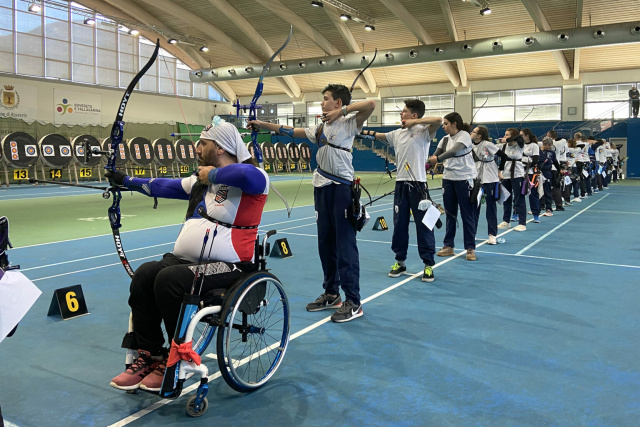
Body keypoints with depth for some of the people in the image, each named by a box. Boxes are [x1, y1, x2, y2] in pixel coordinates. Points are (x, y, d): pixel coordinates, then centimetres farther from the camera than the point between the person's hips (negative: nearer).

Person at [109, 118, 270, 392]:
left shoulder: (247, 177, -8)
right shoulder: (201, 179, 19)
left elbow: (251, 177, -34)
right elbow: (167, 187, 33)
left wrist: (213, 175, -17)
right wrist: (127, 181, 42)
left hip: (228, 267, -8)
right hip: (186, 260, 8)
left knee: (168, 279, -27)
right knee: (144, 274, -14)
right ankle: (149, 357, -4)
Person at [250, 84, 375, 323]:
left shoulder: (348, 124, -3)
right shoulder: (319, 128, 16)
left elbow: (370, 104, -18)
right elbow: (291, 132, 20)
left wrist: (341, 111, -15)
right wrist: (263, 125, 18)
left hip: (342, 188, -7)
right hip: (322, 188, 7)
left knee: (345, 245, -6)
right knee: (325, 243, 12)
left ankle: (353, 303, -1)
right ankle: (331, 294, 24)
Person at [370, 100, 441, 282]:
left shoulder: (423, 131, -5)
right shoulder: (397, 134, 12)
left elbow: (438, 120, -23)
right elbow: (376, 135, 20)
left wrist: (414, 122, -16)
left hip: (418, 184, -5)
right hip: (401, 184, 6)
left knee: (423, 225, 1)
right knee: (399, 224, 11)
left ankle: (429, 265, 11)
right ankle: (400, 261, 24)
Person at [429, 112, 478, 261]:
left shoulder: (464, 135, -10)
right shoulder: (445, 139, 9)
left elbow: (454, 151, -28)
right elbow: (434, 156, 2)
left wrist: (438, 159, -33)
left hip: (464, 178, -6)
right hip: (448, 178, 6)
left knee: (467, 214, 0)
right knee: (450, 213, 11)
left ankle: (470, 248, 8)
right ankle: (448, 246, 18)